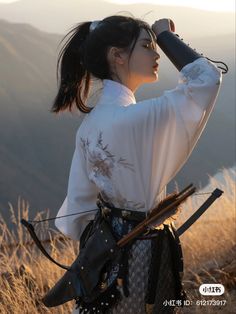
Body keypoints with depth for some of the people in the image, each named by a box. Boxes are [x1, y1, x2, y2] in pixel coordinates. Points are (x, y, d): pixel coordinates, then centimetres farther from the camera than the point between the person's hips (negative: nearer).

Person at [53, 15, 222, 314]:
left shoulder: (90, 124, 0)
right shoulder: (140, 117, -26)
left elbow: (80, 201, 6)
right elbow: (207, 77, -24)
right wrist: (165, 35, -11)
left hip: (106, 244, 8)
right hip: (142, 249, -8)